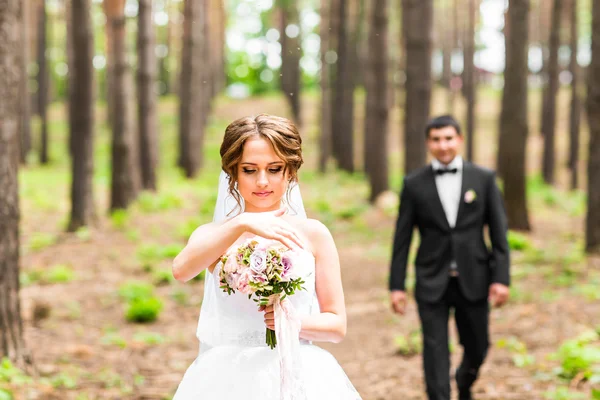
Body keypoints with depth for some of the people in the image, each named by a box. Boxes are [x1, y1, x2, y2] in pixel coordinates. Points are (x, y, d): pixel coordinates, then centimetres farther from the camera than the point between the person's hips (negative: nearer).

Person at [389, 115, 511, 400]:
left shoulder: (484, 179, 2)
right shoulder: (414, 184, 1)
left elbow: (499, 233, 1)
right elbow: (402, 238, 2)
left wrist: (501, 278, -6)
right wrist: (396, 285, -2)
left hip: (473, 280, 1)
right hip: (432, 283, -1)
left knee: (477, 348, 13)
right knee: (435, 351, -6)